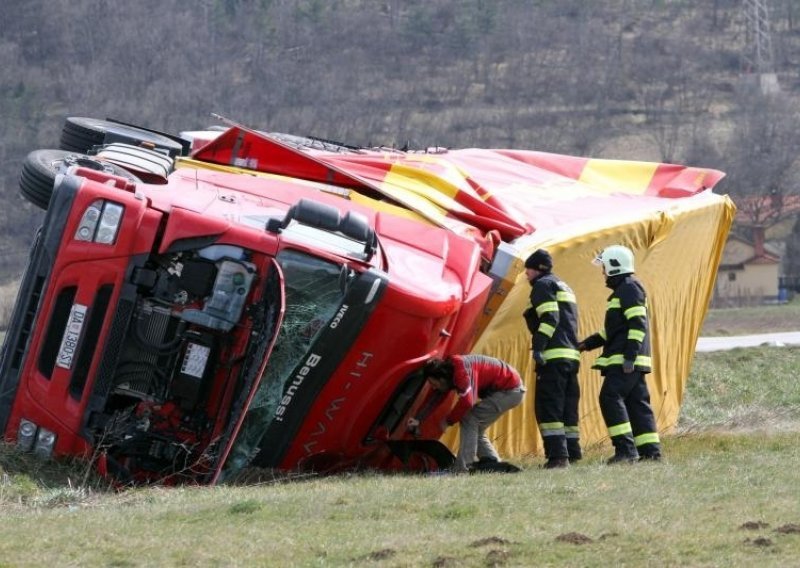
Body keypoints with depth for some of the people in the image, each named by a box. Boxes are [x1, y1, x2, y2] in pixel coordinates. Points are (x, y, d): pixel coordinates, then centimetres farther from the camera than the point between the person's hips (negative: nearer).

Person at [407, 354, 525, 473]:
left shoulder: (462, 371, -27)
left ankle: (461, 468, -17)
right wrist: (418, 419, -3)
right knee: (475, 427, 13)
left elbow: (466, 401, -35)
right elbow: (434, 398, 6)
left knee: (469, 420, -15)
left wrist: (448, 421, -21)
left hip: (511, 390, -10)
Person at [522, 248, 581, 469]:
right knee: (567, 407, 12)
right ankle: (572, 453, 11)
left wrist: (538, 347, -21)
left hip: (553, 356, -9)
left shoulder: (543, 285, -1)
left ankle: (557, 455, -19)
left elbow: (550, 318, -15)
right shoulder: (564, 287, 28)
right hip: (572, 355, 9)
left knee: (548, 407, -11)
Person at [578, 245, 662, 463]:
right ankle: (650, 451, 8)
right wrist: (588, 343, 28)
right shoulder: (622, 289, 23)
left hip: (625, 361, -11)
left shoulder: (629, 287, -9)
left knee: (611, 398, -16)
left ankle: (626, 449, -21)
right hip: (627, 360, 11)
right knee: (637, 402, 8)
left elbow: (638, 324, -18)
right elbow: (614, 329, 30)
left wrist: (629, 356, -24)